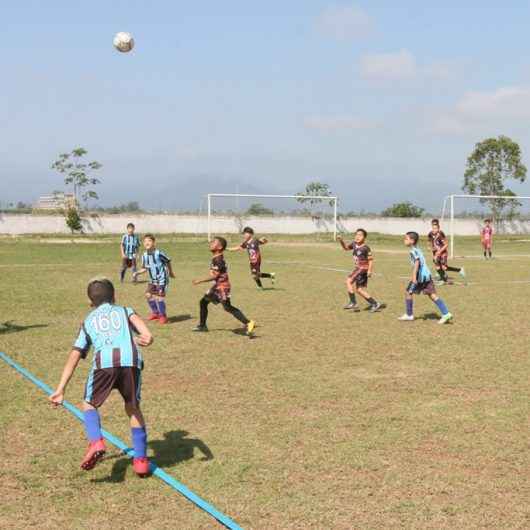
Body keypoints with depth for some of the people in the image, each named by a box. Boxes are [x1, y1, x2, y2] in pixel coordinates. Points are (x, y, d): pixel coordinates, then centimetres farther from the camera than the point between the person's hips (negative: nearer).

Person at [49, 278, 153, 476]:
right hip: (131, 360, 1)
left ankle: (96, 442, -4)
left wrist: (60, 389, 22)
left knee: (89, 404, 21)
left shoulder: (88, 321, 33)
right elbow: (136, 320, 6)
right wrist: (147, 335, -13)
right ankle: (141, 460, 17)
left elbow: (74, 356, 25)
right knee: (133, 408, 21)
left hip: (104, 362, -1)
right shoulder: (124, 310, 32)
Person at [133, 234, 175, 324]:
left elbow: (168, 261, -5)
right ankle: (155, 313, 28)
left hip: (162, 279, -6)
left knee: (159, 297, -12)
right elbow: (144, 268, 8)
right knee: (148, 295, 7)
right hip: (152, 280, 6)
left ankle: (163, 316, 6)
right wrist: (137, 273, -9)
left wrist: (170, 272, 6)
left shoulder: (159, 253, -21)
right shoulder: (144, 256, -5)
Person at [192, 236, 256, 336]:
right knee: (203, 302, 17)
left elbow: (214, 276, -23)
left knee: (227, 307, -15)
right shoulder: (216, 258, 9)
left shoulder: (218, 259, -21)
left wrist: (199, 281, -19)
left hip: (222, 286, -10)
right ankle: (202, 325, 29)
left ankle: (248, 323, -20)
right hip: (217, 286, 10)